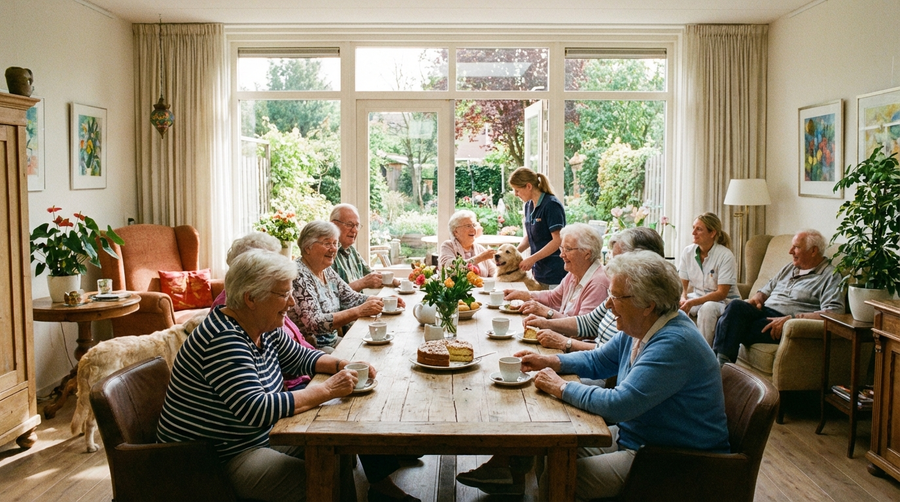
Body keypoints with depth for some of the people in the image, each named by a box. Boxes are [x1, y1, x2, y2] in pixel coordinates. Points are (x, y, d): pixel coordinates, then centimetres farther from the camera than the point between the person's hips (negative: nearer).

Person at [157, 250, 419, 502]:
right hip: (215, 463, -9)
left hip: (260, 436, 10)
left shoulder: (265, 329, 1)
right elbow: (256, 409, -33)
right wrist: (327, 390, -29)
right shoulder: (225, 340, -26)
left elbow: (300, 357, 16)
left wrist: (343, 366, -3)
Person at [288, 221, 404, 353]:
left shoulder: (327, 271, 9)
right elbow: (315, 323, -27)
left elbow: (351, 298, 14)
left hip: (333, 341, 9)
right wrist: (359, 311, -30)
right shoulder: (298, 275, -18)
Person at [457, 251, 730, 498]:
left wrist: (561, 387, -19)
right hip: (631, 435, 9)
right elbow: (597, 361, 18)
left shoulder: (674, 344, -28)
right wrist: (549, 361, 3)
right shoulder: (638, 329, 4)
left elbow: (617, 405, -32)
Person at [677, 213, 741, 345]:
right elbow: (682, 285, -1)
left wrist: (692, 302, -32)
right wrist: (683, 299, -25)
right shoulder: (688, 252, -3)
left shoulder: (726, 256, -18)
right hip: (698, 296, 5)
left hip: (724, 300, -5)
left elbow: (721, 293, -21)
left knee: (707, 308, -37)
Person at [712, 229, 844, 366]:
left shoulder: (830, 276, 1)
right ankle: (720, 360, -39)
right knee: (736, 306, -28)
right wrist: (758, 297, 4)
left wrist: (792, 318, -22)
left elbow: (834, 312, -14)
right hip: (764, 312, 6)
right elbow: (768, 288, 32)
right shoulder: (789, 268, 26)